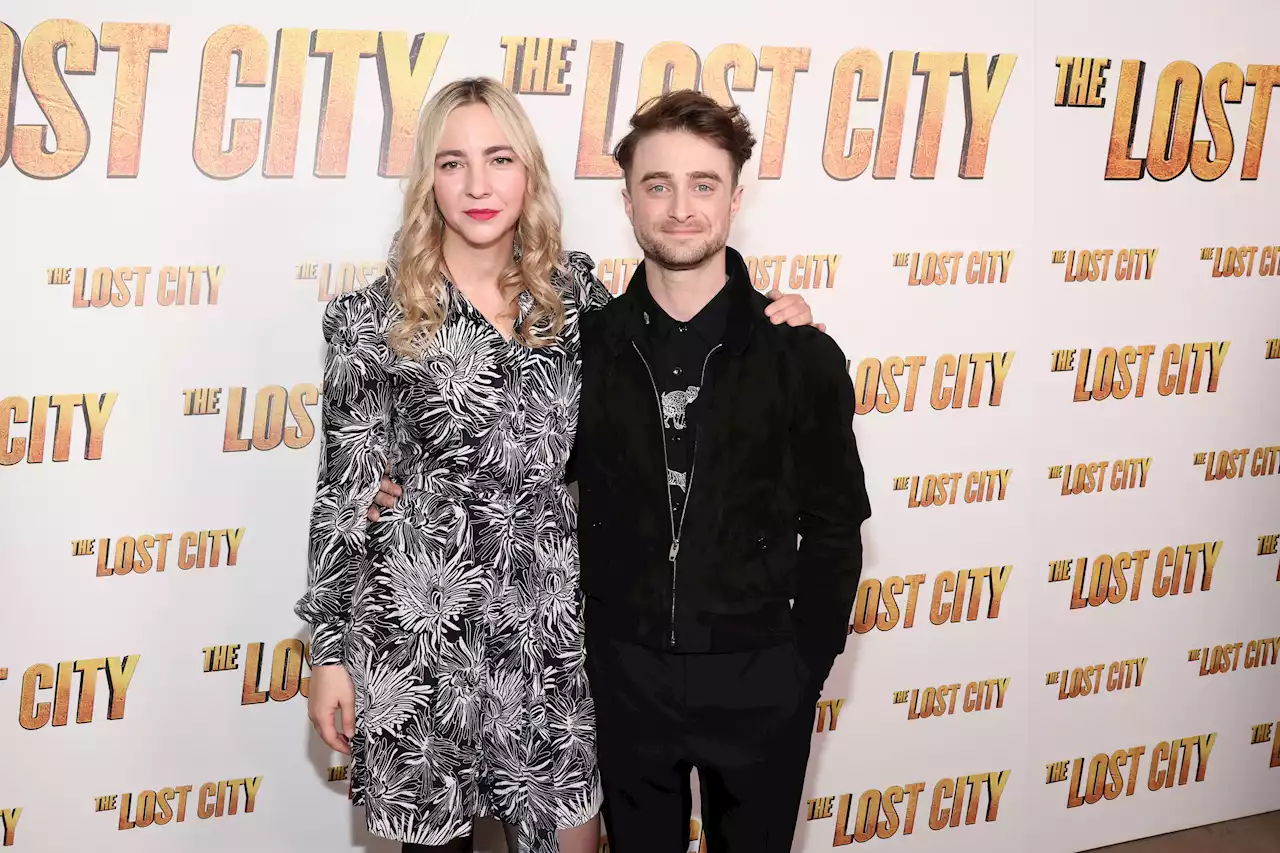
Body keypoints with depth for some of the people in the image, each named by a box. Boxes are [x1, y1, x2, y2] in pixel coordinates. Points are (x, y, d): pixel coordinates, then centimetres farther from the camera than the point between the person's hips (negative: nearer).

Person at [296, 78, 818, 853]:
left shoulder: (572, 289, 3)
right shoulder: (374, 319, -7)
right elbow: (344, 494, -4)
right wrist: (329, 652, -3)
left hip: (549, 621, 3)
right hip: (426, 625, -3)